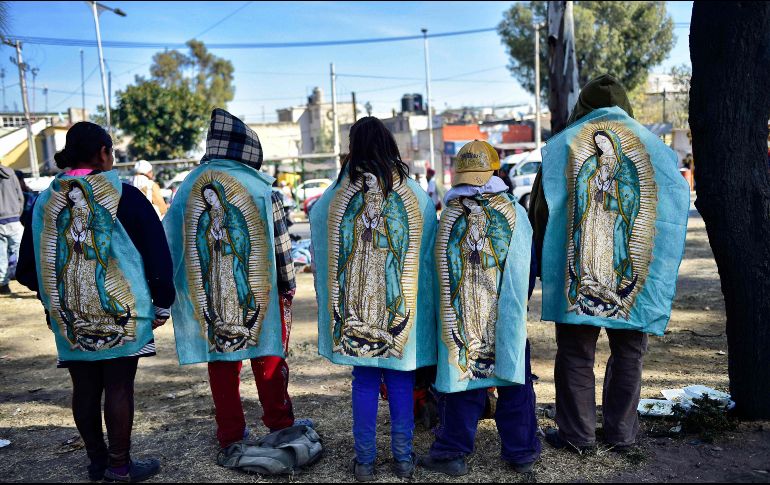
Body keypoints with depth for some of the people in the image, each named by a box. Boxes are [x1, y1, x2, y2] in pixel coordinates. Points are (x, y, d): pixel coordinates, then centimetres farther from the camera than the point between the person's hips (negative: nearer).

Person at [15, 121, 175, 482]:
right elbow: (157, 253, -9)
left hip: (68, 318, 5)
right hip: (121, 315, -4)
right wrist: (162, 303, 1)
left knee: (85, 388, 13)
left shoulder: (45, 201, 3)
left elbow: (28, 267, 11)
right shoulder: (123, 196, -10)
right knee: (119, 387, 4)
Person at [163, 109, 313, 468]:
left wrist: (168, 295, 14)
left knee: (221, 365, 11)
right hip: (257, 292, -2)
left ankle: (231, 439, 18)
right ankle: (280, 425, 22)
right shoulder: (259, 186, -8)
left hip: (209, 297, 2)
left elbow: (172, 243, 5)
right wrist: (288, 285, 6)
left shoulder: (189, 187, 1)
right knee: (268, 359, 11)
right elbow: (279, 240, -5)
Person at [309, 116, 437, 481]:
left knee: (364, 382, 11)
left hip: (353, 310, 0)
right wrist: (424, 303, 11)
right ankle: (403, 459, 19)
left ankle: (365, 461, 18)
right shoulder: (416, 197, -3)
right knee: (400, 383, 11)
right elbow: (429, 257, 2)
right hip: (402, 310, 0)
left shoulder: (334, 198, -3)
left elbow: (321, 256, 7)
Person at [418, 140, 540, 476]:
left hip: (460, 316, 0)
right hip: (507, 317, 0)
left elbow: (438, 267, 3)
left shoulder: (448, 214, -2)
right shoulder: (514, 211, -3)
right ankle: (521, 452, 21)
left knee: (461, 378, 8)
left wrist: (448, 306, 15)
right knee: (514, 382, 11)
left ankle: (452, 452, 16)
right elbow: (525, 265, 2)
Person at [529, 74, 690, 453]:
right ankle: (622, 433, 21)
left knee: (576, 354, 7)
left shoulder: (563, 145, 1)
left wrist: (541, 266, 9)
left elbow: (541, 212, 0)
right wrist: (660, 271, 16)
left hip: (577, 272, -2)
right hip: (635, 275, 2)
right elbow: (676, 206, 9)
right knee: (628, 353, 13)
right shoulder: (653, 146, 7)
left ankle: (577, 433, 13)